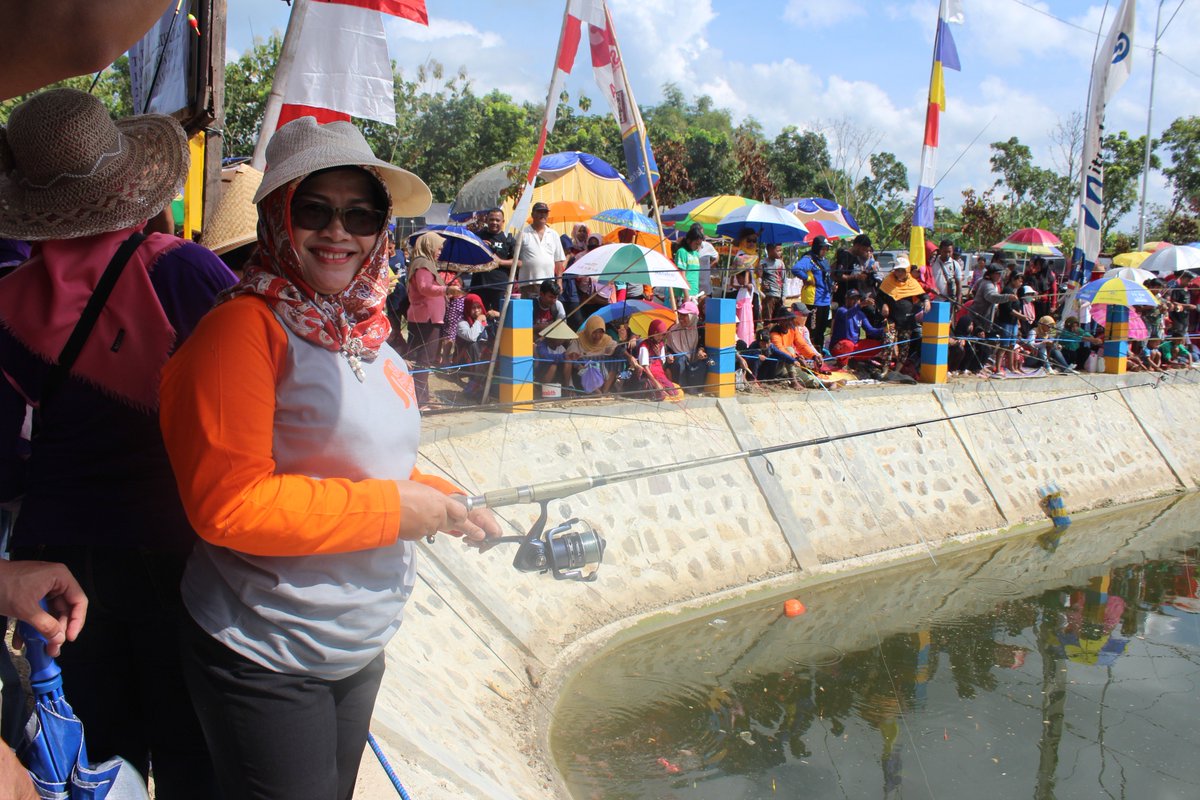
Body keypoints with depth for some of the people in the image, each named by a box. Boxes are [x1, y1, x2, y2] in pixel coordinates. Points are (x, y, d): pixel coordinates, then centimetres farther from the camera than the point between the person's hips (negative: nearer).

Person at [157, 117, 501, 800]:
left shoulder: (366, 336, 6)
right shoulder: (245, 328, -19)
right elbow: (227, 504, -26)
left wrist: (440, 501, 1)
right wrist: (392, 507, -21)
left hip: (361, 653, 8)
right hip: (267, 666, -8)